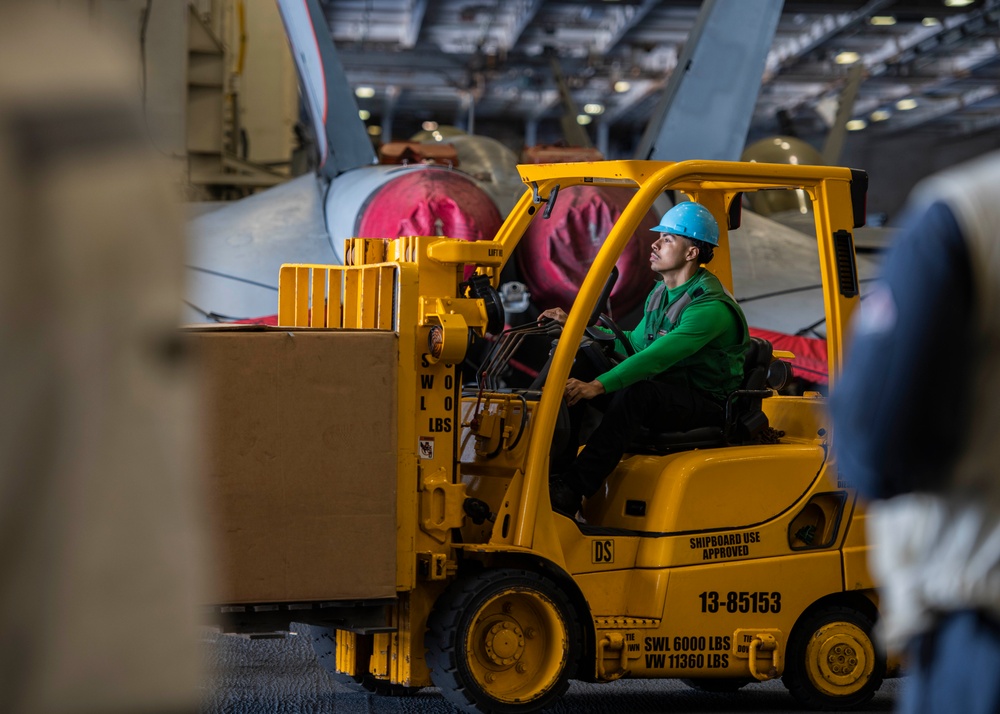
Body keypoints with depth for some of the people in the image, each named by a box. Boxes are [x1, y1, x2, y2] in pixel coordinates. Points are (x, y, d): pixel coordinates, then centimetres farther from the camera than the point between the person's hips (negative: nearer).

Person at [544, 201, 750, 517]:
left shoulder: (710, 307, -20)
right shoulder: (661, 294, 11)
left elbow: (657, 357, -31)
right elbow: (634, 344, 23)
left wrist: (598, 385, -40)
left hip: (705, 405, -9)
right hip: (665, 394, 9)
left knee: (635, 393, -35)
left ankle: (571, 492, -36)